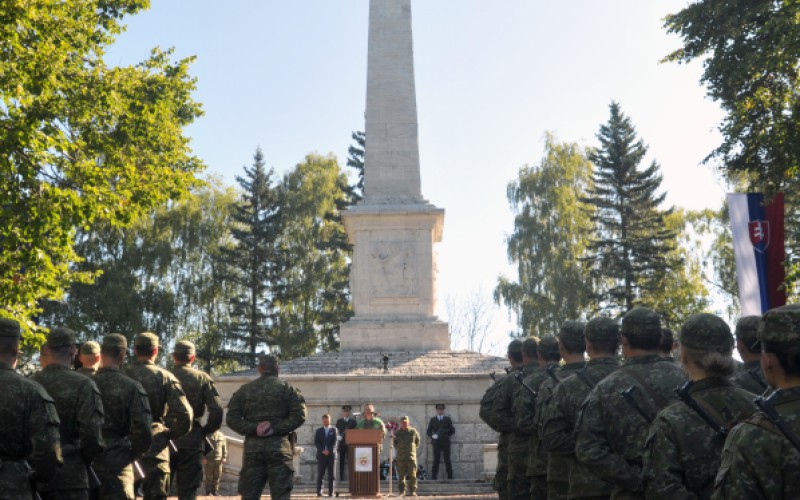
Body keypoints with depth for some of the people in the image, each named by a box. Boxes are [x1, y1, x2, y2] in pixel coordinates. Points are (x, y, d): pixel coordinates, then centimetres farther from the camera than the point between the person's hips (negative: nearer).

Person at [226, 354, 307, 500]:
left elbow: (232, 419, 2)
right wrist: (276, 428, -10)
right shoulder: (287, 389, 5)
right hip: (278, 446, -2)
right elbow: (299, 416, -8)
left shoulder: (244, 390, 12)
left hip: (252, 447, 2)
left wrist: (253, 428, -7)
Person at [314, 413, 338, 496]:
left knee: (331, 475, -1)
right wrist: (323, 450, -12)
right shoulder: (319, 431, 11)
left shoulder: (334, 430, 9)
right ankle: (319, 492, 2)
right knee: (320, 475, -2)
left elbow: (335, 442, 0)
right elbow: (316, 443, 2)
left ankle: (331, 492, 1)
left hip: (331, 454, 0)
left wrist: (329, 451, -13)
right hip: (321, 455, 0)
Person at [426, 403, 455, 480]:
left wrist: (447, 436, 3)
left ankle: (450, 476, 2)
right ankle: (434, 476, -3)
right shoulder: (433, 419, 10)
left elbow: (452, 430, 12)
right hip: (436, 442, 0)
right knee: (436, 460, -4)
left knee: (447, 459, -1)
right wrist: (432, 436, -11)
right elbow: (428, 431, 7)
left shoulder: (447, 419, 11)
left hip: (446, 442, 0)